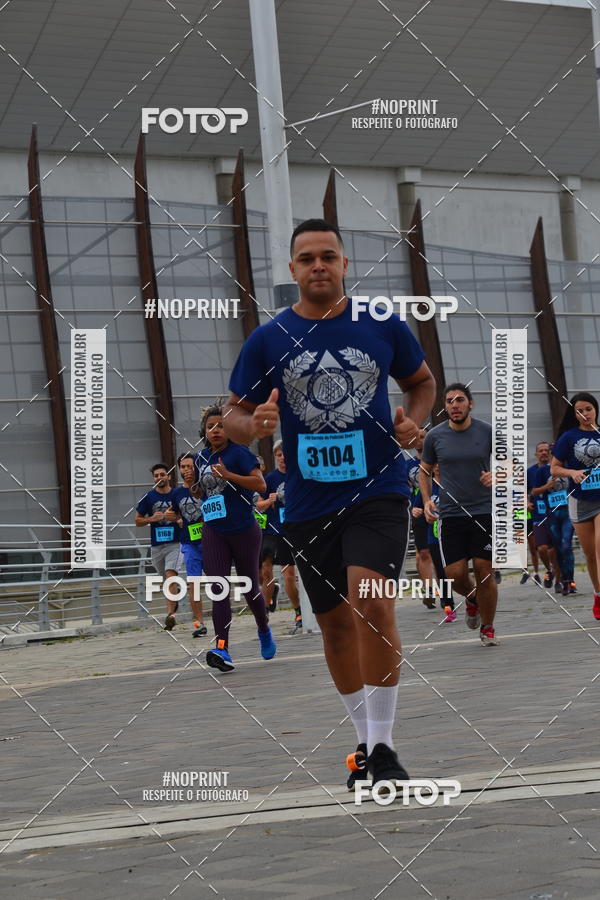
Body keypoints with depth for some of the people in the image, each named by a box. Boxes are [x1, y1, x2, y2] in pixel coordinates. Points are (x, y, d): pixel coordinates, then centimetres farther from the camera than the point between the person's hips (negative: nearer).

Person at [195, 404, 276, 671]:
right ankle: (222, 650, -18)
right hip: (214, 531, 4)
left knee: (250, 587, 10)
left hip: (244, 529, -3)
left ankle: (264, 631, 38)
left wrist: (228, 474, -26)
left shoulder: (239, 453, -8)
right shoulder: (200, 458, 10)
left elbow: (260, 484, -19)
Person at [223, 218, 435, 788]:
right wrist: (253, 425, -17)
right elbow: (234, 415, 6)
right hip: (308, 503, 2)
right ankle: (365, 741, 28)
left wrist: (413, 421, -4)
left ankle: (383, 746, -13)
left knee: (370, 600, -22)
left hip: (378, 489, -2)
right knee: (335, 622, 10)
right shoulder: (267, 340, 1)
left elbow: (423, 382, 16)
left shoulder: (383, 326, 1)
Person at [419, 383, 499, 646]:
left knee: (485, 572, -5)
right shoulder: (435, 436, 2)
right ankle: (472, 597, 31)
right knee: (455, 573, -5)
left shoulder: (487, 432, -1)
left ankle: (487, 628, 14)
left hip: (484, 511, -1)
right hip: (450, 514, 1)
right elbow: (425, 471, 15)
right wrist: (427, 500, 0)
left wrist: (496, 475, -13)